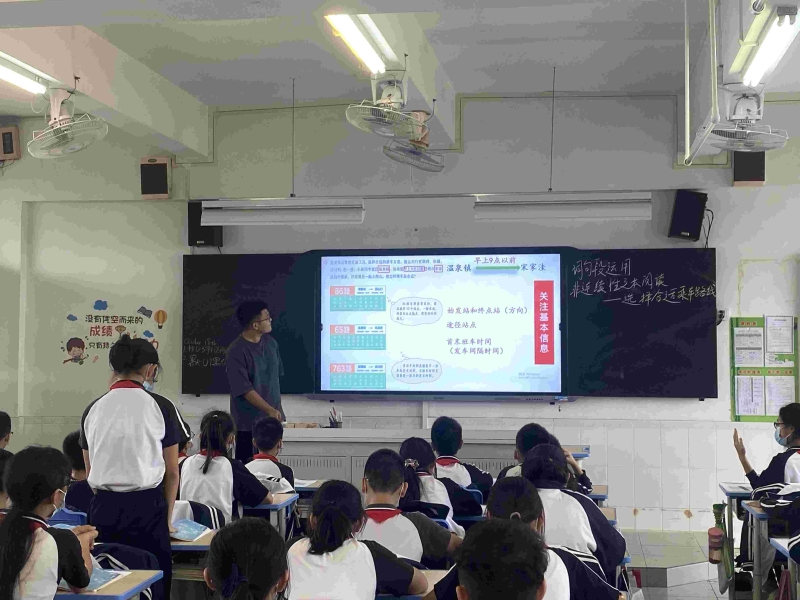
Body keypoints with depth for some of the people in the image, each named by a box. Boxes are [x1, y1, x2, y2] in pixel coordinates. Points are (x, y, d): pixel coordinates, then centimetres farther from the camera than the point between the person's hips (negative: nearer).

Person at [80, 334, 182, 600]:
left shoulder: (93, 409, 4)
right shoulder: (160, 406, -5)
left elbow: (90, 471, 12)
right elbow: (172, 472, 0)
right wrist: (167, 515, 12)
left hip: (103, 507, 3)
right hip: (147, 506, -3)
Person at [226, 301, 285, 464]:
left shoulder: (270, 342, 4)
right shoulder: (236, 351, -18)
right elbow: (244, 389, -21)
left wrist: (276, 410, 15)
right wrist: (270, 410, -27)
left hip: (272, 418, 7)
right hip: (249, 422, -6)